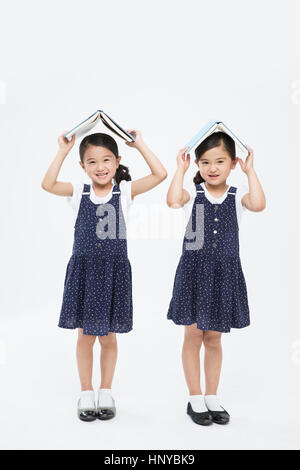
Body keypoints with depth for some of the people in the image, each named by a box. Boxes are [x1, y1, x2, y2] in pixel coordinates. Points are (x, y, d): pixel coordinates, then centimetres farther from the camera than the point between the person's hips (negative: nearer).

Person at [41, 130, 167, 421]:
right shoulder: (79, 192, 1)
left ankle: (105, 392, 31)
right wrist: (63, 151, -12)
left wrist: (139, 144, -8)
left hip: (114, 272, 0)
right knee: (85, 335, 12)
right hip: (83, 271, 1)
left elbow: (160, 174, -11)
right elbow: (48, 184, -14)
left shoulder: (125, 191, -1)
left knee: (108, 337, 12)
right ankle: (86, 394, 29)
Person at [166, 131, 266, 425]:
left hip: (225, 273, 1)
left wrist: (250, 171, -14)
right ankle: (195, 398, 23)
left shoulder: (237, 195, 2)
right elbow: (173, 201, -24)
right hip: (194, 271, -1)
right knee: (193, 336, 6)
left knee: (213, 338, 13)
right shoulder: (194, 194, -1)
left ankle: (212, 397, 29)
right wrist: (181, 168, -16)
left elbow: (258, 205, -20)